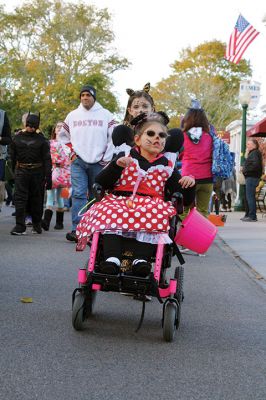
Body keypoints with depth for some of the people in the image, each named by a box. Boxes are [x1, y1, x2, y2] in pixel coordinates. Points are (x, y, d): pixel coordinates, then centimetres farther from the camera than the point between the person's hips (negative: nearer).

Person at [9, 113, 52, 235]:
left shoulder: (41, 139, 0)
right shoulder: (17, 138, 5)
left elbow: (47, 159, -2)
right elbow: (12, 156, 10)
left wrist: (48, 177, -8)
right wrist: (12, 172, 5)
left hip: (37, 172, 0)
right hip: (21, 172, 1)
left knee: (37, 199, 9)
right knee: (20, 198, -7)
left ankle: (37, 224, 22)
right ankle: (20, 226, -9)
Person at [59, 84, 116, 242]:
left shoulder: (105, 115, 1)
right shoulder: (72, 115, 9)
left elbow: (114, 137, -1)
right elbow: (63, 135, 19)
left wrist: (106, 159, -4)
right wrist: (71, 152, 7)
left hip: (98, 162, -1)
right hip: (78, 162, 1)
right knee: (78, 194, -10)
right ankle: (77, 229, -15)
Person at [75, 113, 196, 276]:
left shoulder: (167, 166, 16)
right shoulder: (125, 157, 12)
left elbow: (185, 200, 16)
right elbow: (100, 184, 2)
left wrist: (188, 185, -6)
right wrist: (116, 166, -12)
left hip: (153, 206, 0)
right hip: (120, 201, 0)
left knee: (153, 216, -35)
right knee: (111, 214, -34)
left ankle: (141, 259, -41)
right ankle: (112, 258, -43)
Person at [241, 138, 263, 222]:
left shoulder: (255, 153, -13)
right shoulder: (252, 153, 20)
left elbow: (256, 165, -25)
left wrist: (245, 169, -16)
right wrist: (244, 168, 6)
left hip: (252, 177, -11)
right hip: (250, 177, 11)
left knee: (250, 196, -11)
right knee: (249, 197, 16)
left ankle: (252, 216, -11)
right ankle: (248, 215, 24)